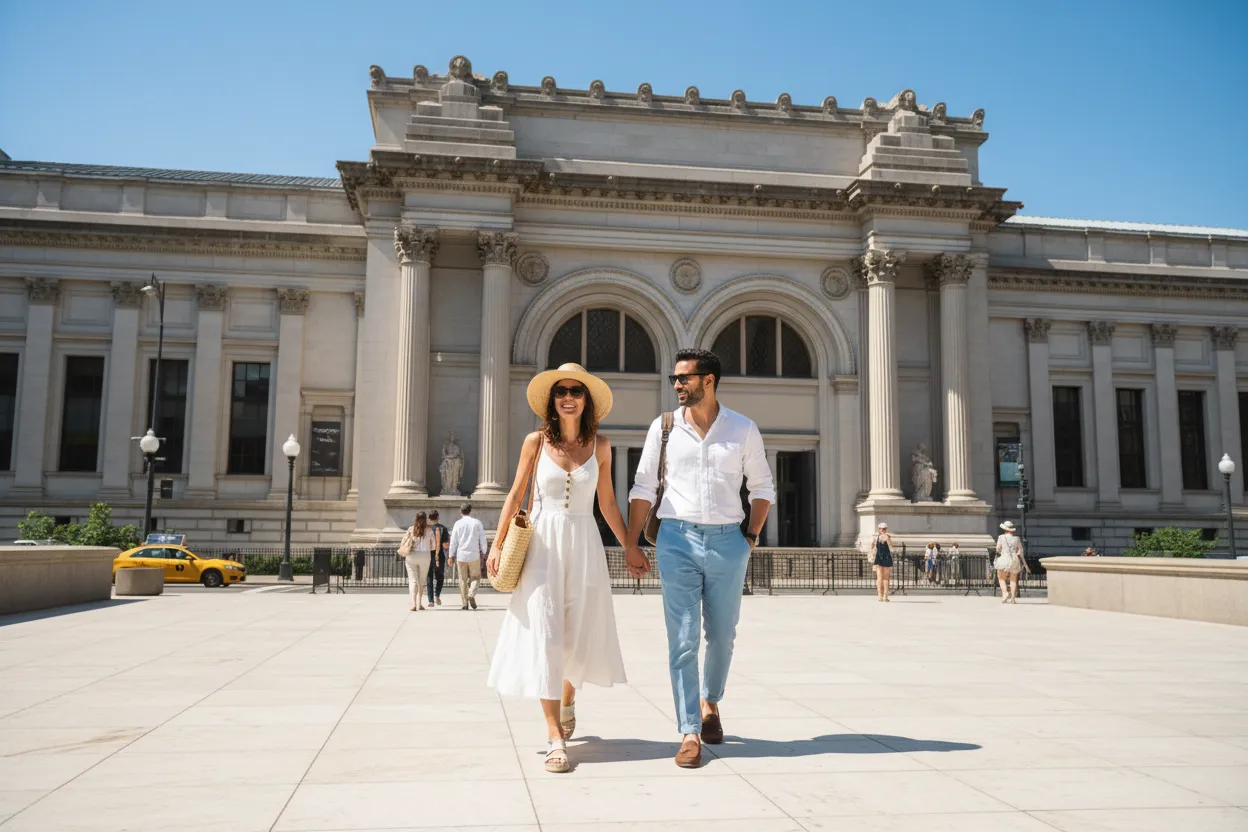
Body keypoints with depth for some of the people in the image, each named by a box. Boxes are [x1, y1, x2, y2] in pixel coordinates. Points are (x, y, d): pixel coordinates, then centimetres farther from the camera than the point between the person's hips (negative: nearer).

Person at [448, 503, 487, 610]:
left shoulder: (458, 523, 0)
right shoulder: (477, 523, 0)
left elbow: (453, 541, 1)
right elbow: (483, 539, 1)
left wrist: (451, 556, 8)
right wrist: (483, 552, 14)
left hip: (461, 555, 0)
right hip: (474, 555, 0)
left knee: (463, 580, 8)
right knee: (475, 577, 12)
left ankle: (464, 603, 5)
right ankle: (471, 594, -12)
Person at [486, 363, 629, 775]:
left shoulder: (599, 445, 3)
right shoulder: (536, 441, 0)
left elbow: (607, 503, 10)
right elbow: (515, 496, 4)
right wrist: (497, 545, 0)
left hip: (584, 543, 2)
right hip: (541, 542, -1)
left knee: (580, 633, 8)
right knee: (544, 634, -7)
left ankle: (567, 700, 40)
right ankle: (555, 738, -4)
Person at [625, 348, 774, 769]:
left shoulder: (744, 430, 3)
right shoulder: (664, 428, 3)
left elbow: (762, 488, 12)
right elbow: (643, 489, 5)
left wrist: (751, 536, 4)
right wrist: (631, 544, 1)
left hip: (728, 541, 1)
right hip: (678, 540, -1)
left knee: (722, 635, 12)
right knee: (683, 639, -2)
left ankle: (710, 701, 39)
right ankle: (689, 734, 5)